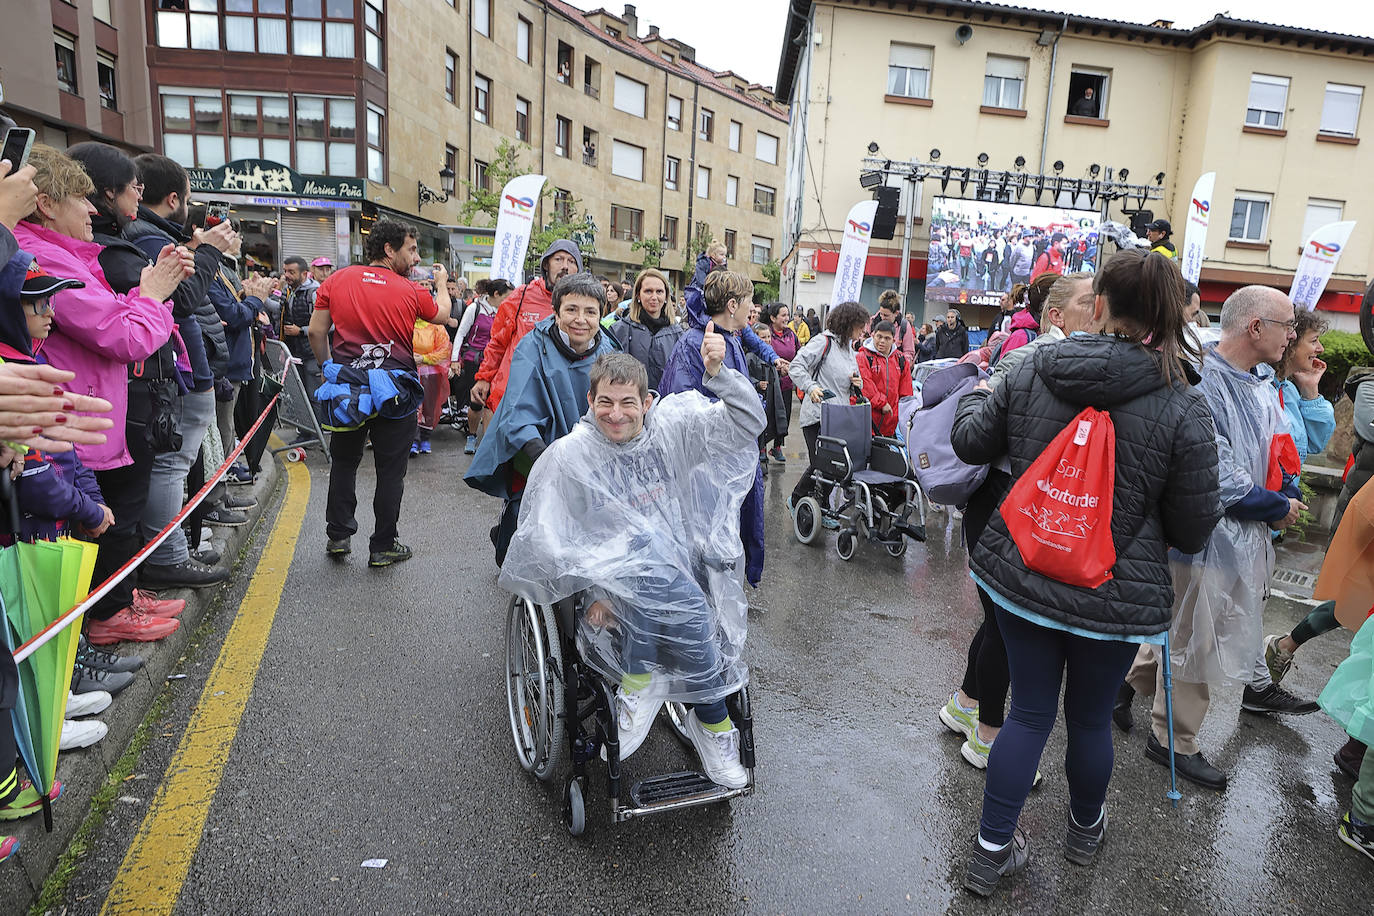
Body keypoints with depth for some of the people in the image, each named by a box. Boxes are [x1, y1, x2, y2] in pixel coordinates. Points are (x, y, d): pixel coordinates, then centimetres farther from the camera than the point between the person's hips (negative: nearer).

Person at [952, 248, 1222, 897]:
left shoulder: (1034, 370, -9)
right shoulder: (1183, 409, -14)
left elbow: (970, 442, 3)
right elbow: (1193, 529, -8)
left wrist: (976, 396, 24)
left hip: (1019, 575, 2)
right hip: (1115, 594, -1)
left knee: (1030, 712, 16)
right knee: (1090, 719, 20)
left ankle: (991, 850, 25)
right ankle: (1085, 829, 47)